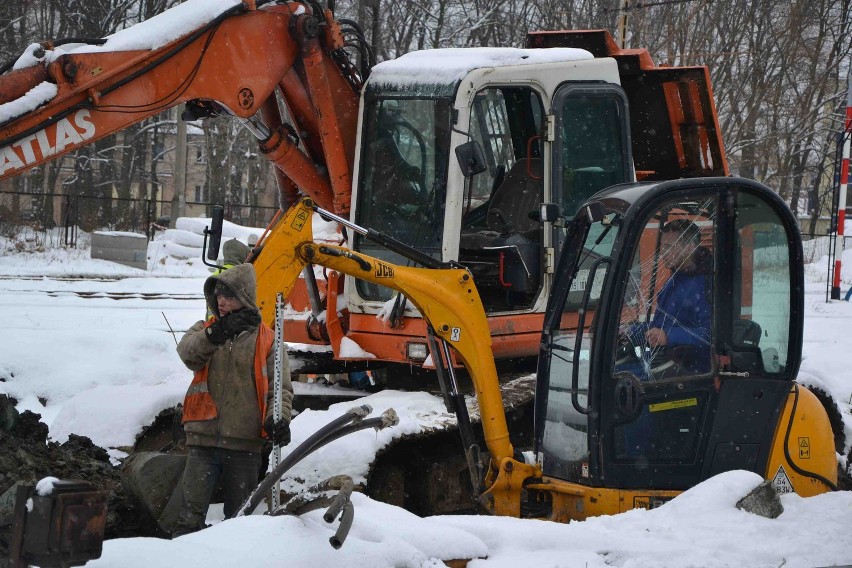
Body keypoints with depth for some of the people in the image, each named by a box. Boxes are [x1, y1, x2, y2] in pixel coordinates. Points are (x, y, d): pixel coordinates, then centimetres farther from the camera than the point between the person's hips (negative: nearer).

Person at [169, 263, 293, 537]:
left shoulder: (265, 339, 5)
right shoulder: (204, 329, 9)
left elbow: (281, 387, 4)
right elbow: (187, 351, -14)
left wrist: (278, 420, -16)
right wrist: (219, 332, -31)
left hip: (244, 444, 0)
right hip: (203, 441, 0)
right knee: (191, 515, -8)